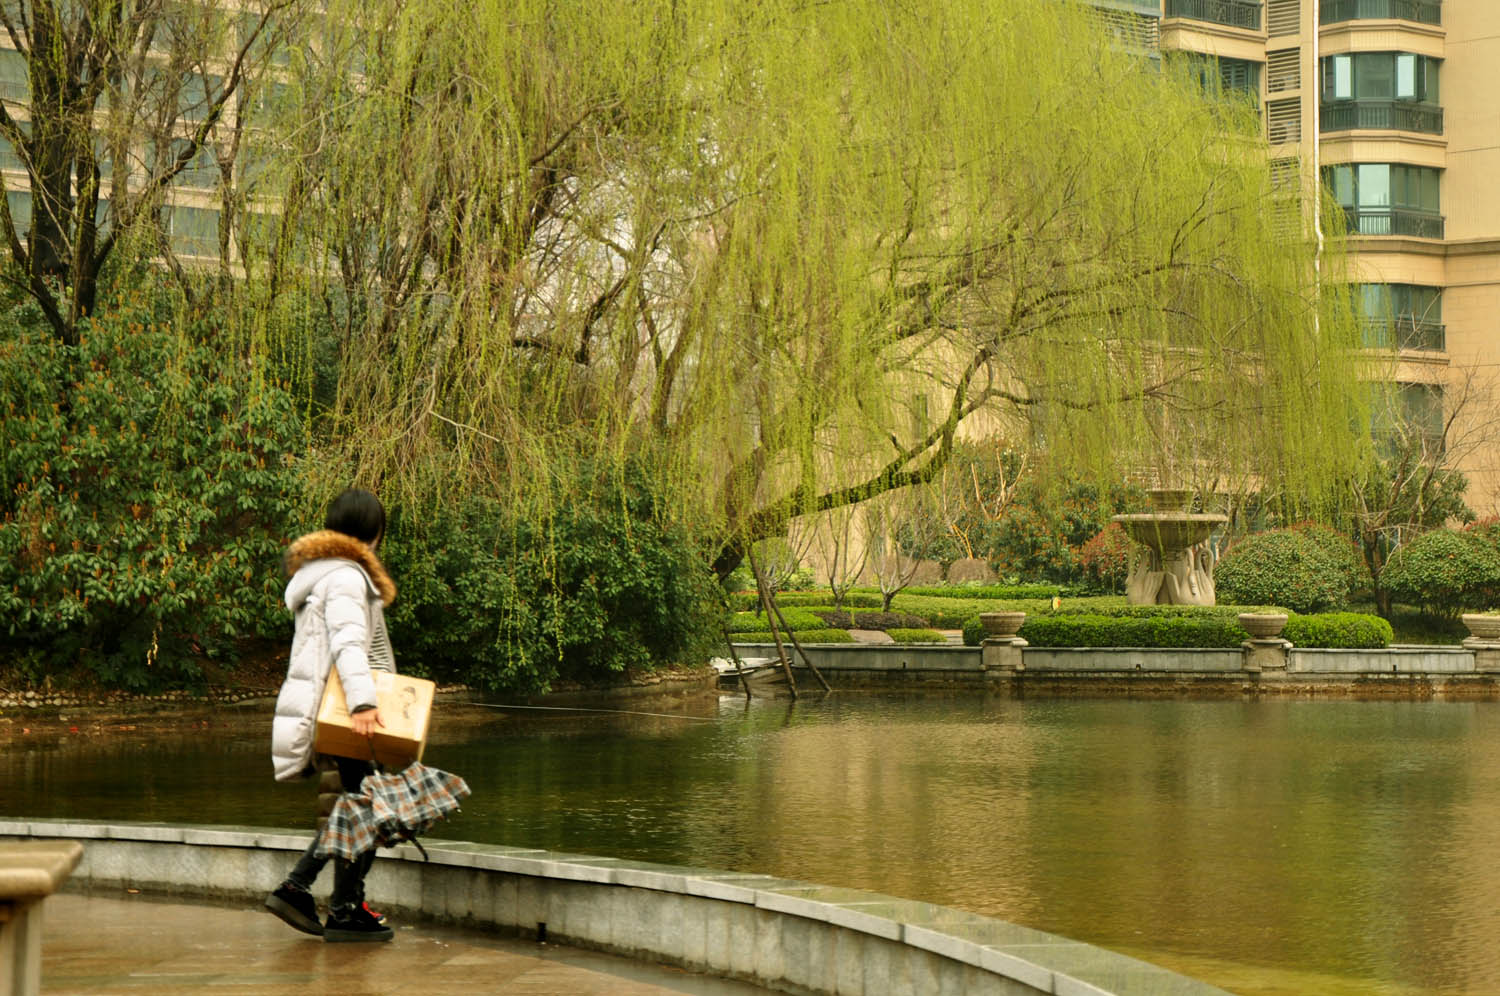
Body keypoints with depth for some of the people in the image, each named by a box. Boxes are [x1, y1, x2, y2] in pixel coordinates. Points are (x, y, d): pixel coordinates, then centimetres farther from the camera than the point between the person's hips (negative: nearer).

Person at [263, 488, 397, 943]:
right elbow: (348, 642, -26)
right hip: (337, 716, -10)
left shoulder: (321, 572, 20)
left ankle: (295, 887, 11)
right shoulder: (346, 577, -12)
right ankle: (345, 911, 3)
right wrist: (362, 702, -37)